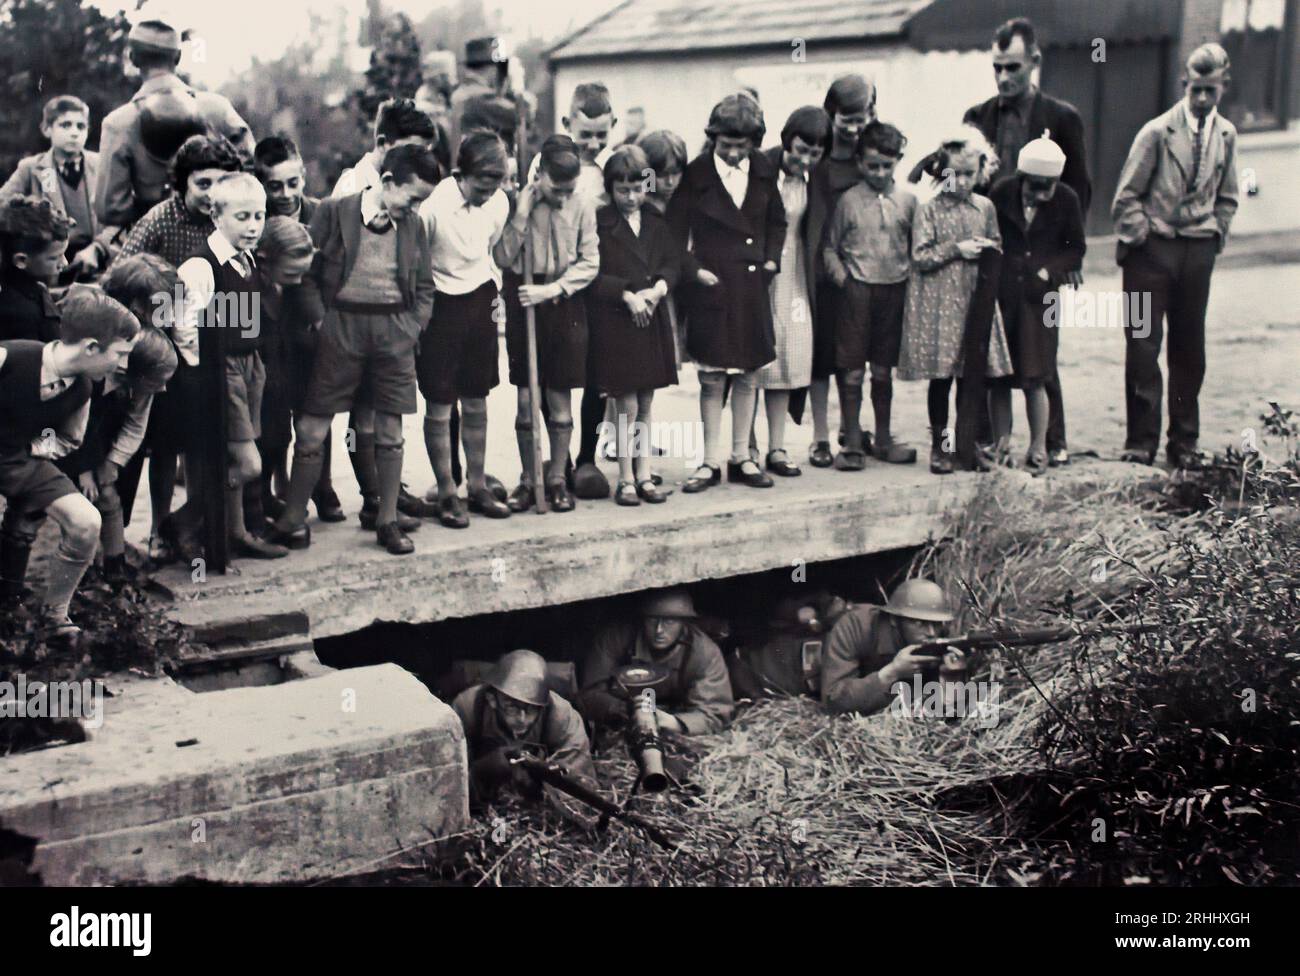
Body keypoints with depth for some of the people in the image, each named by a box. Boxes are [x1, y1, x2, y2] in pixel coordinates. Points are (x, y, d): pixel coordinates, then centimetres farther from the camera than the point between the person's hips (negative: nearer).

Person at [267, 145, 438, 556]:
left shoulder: (413, 225, 7)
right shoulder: (334, 212, -3)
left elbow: (424, 287, 14)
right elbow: (308, 273, -1)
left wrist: (411, 329, 2)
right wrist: (321, 321, -9)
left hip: (395, 332, 3)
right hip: (342, 325, -3)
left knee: (390, 432, 6)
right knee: (312, 429, 0)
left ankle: (387, 520, 17)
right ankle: (292, 519, 11)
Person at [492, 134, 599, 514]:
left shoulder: (582, 205, -4)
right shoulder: (517, 202, -4)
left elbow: (589, 263, -2)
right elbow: (502, 258, -9)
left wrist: (551, 289, -13)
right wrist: (521, 215, -18)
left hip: (565, 304, 0)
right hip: (523, 302, 0)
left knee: (560, 397, 4)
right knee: (525, 399, 3)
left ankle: (557, 479, 15)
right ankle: (527, 479, 15)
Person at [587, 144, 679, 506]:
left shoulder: (656, 222, 11)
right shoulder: (599, 223, -7)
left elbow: (672, 262, 10)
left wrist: (658, 289, -10)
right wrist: (627, 294, -18)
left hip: (652, 320, 5)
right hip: (613, 323, -5)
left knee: (645, 403, 10)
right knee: (627, 405, -3)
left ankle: (644, 475, 18)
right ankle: (626, 479, 7)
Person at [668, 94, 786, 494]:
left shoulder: (764, 171, 6)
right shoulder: (696, 174, -6)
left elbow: (776, 220, 18)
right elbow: (675, 231, -2)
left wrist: (771, 259, 6)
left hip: (752, 287, 4)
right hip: (711, 287, -4)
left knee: (748, 376, 9)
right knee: (712, 379, 0)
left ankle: (741, 458, 19)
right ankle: (710, 463, 9)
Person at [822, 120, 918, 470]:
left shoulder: (907, 199, 5)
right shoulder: (849, 200, -1)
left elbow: (916, 245, 12)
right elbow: (829, 247, 3)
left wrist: (912, 276, 1)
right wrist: (840, 275, -8)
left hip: (894, 289, 2)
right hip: (857, 288, -2)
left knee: (883, 369, 12)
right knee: (852, 370, 0)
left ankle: (883, 439, 22)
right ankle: (852, 444, 7)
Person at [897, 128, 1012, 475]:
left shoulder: (985, 207, 9)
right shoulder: (930, 209, -3)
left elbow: (997, 247, 18)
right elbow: (920, 257, -8)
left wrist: (988, 249, -3)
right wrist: (956, 249, -14)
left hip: (975, 302, 4)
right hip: (939, 302, -3)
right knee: (941, 375, 0)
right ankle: (939, 444, 12)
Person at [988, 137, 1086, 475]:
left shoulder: (1066, 200, -5)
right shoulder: (1002, 192, -6)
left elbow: (1076, 249, 5)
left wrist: (1050, 271, -9)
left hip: (1040, 295, -1)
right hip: (1001, 293, 1)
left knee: (1034, 378, -2)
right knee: (998, 376, 4)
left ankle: (1038, 449, 10)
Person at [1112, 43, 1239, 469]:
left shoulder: (1226, 134, 8)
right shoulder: (1157, 131, -6)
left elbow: (1226, 198, 18)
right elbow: (1126, 197, -4)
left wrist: (1215, 234, 6)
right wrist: (1144, 234, -9)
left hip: (1198, 253, 4)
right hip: (1152, 248, -4)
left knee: (1189, 349, 7)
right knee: (1143, 345, -3)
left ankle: (1184, 442, 15)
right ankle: (1141, 441, 4)